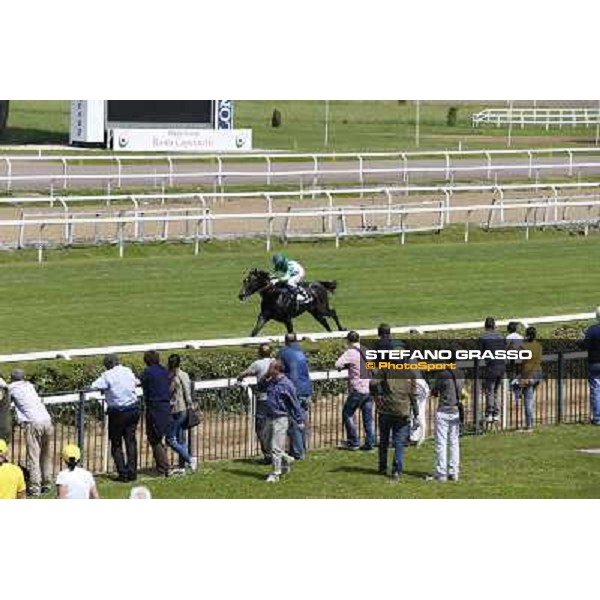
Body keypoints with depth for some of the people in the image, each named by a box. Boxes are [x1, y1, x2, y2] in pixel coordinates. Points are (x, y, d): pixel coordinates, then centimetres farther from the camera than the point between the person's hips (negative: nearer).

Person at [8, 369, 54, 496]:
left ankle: (35, 487, -10)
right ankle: (46, 484, 18)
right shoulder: (29, 385, 24)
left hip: (33, 423, -5)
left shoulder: (12, 388, 9)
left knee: (33, 457, -4)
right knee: (45, 456, 16)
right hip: (47, 421, 5)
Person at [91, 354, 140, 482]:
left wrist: (104, 389, 3)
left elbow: (94, 386, -17)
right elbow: (135, 382, 20)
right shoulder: (128, 371, 4)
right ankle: (132, 472, 10)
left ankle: (122, 473, 2)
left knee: (116, 444, 7)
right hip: (133, 409, 5)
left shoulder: (108, 375, -13)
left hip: (117, 413, -5)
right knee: (131, 441, 12)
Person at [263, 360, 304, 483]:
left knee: (276, 447, -7)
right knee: (269, 445, 14)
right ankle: (287, 460, 35)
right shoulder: (270, 382, 7)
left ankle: (275, 474, 0)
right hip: (270, 418, 8)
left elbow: (294, 404, -9)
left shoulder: (286, 385, -14)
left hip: (280, 419, -8)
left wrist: (299, 421, -7)